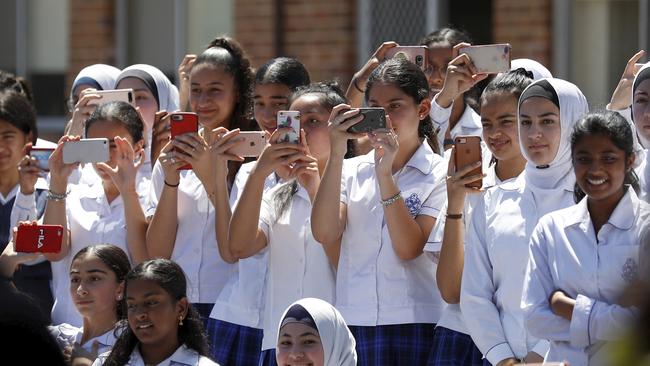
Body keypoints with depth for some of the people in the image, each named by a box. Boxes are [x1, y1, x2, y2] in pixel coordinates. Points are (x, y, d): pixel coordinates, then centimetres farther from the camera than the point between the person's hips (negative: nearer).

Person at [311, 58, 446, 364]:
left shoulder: (440, 175, 0)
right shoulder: (353, 171, 10)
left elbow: (409, 248, -11)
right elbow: (324, 233, -6)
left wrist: (385, 174, -15)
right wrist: (335, 155, -10)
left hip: (416, 327, -3)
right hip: (355, 323, 3)